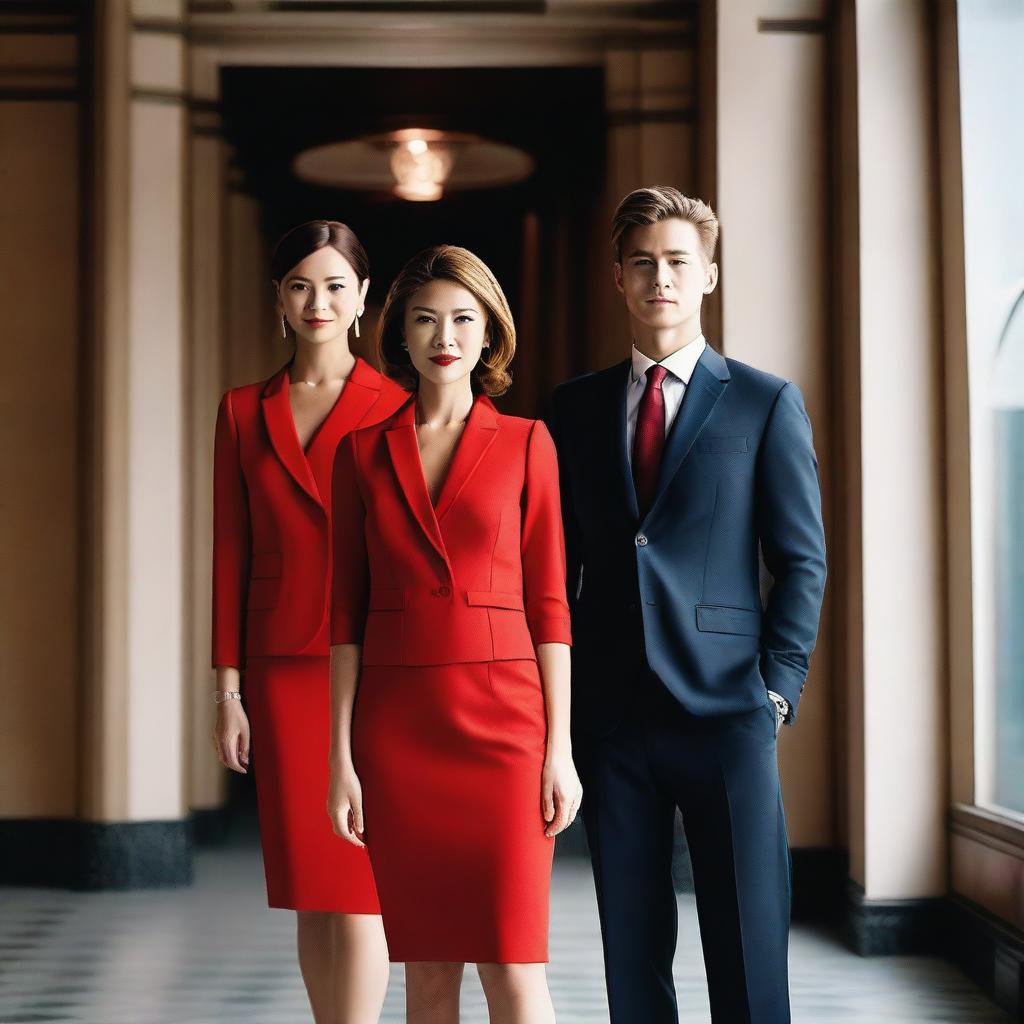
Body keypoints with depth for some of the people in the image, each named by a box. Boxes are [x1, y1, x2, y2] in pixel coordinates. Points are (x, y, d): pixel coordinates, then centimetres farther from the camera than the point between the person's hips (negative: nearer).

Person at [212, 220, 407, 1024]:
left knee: (356, 889, -6)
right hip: (283, 676, 3)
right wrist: (229, 692, 3)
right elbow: (230, 554, 8)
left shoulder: (397, 409, 0)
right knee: (310, 894, 8)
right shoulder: (244, 412, 9)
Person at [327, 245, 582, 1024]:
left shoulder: (525, 443, 3)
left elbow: (548, 602, 1)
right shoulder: (363, 451, 7)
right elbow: (347, 611, 6)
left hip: (501, 717, -2)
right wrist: (341, 756, 1)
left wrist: (560, 748, -4)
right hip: (398, 723, 2)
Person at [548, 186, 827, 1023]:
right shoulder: (577, 407, 12)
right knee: (632, 947, 8)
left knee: (748, 952, -2)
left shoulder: (767, 403, 4)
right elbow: (559, 560, 14)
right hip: (610, 715, 3)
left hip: (724, 712, -3)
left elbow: (803, 560, 2)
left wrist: (778, 687, -6)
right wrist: (550, 691, 6)